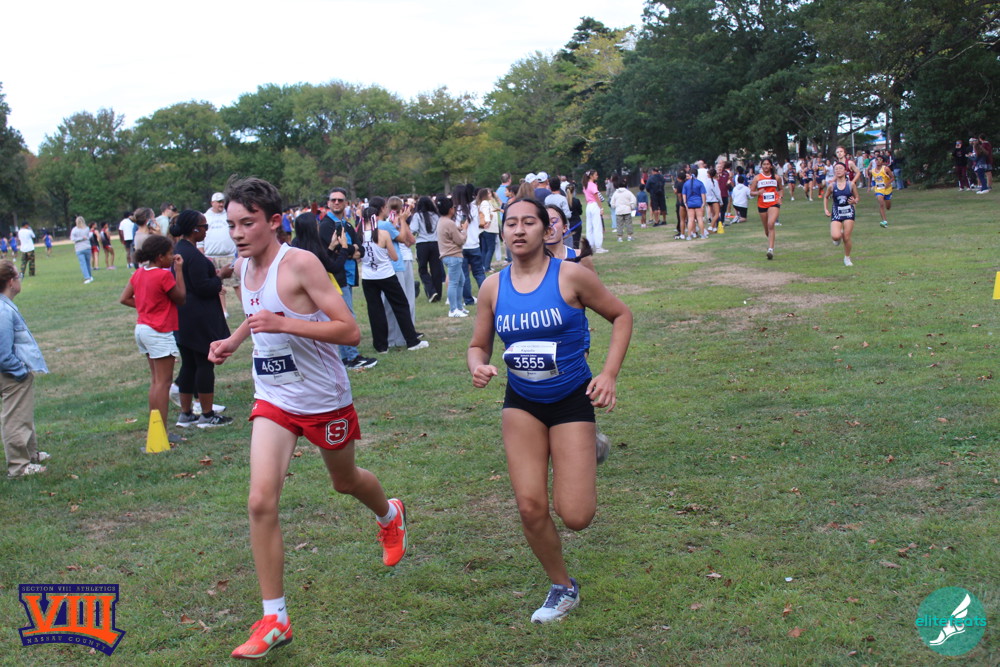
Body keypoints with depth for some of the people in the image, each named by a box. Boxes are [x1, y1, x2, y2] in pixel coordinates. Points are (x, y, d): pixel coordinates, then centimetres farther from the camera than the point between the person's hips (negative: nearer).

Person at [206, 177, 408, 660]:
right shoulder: (243, 267, 0)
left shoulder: (300, 263, -21)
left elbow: (350, 332, -26)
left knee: (345, 481, 20)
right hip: (273, 400, 5)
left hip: (324, 399, -4)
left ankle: (389, 515, 57)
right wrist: (233, 341, 6)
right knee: (261, 501, -11)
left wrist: (283, 323, -36)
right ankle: (274, 619, -1)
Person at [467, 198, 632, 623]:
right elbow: (479, 345, 7)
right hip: (521, 403, 3)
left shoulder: (571, 276, -13)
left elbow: (620, 316, -2)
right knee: (530, 509, -3)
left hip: (572, 398, -3)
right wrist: (478, 367, -17)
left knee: (575, 516, -7)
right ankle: (563, 588, 23)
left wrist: (609, 374, -12)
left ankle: (588, 457, 29)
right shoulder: (493, 287, -3)